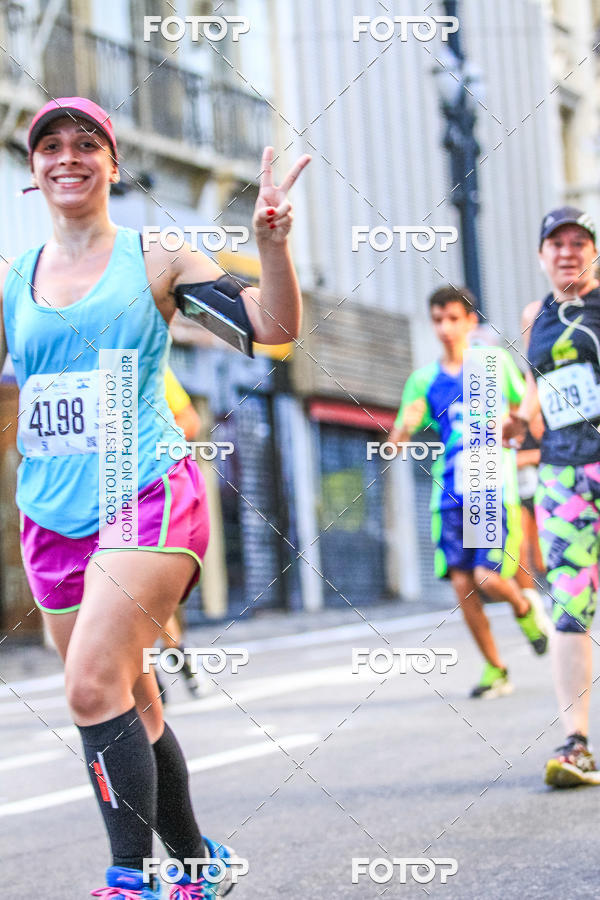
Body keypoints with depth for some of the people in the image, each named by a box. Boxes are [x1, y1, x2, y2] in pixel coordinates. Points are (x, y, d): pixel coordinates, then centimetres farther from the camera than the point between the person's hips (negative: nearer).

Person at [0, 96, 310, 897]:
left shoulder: (155, 260, 2)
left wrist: (271, 243, -18)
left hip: (149, 499, -5)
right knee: (128, 706, 10)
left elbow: (274, 325, -3)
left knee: (93, 687, -20)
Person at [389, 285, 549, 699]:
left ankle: (525, 609, 20)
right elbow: (395, 446, 7)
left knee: (488, 577, -15)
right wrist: (406, 424, -15)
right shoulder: (424, 380, 8)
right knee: (462, 584, -4)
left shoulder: (495, 362, 3)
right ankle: (495, 670, 12)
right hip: (450, 495, 3)